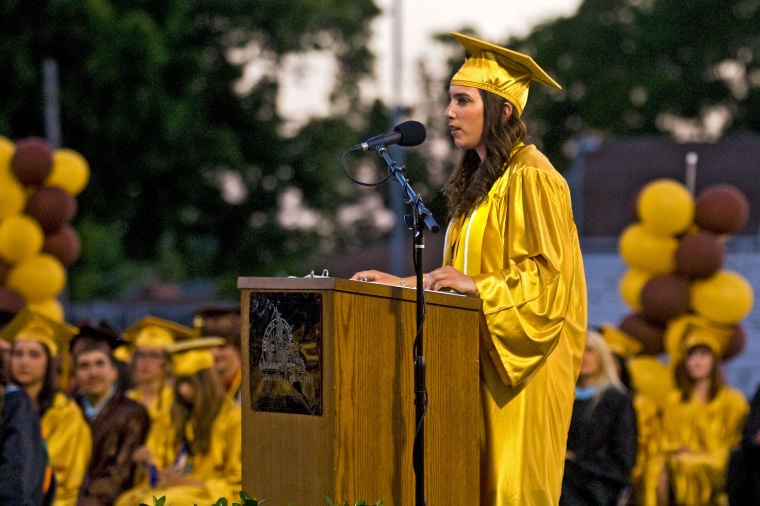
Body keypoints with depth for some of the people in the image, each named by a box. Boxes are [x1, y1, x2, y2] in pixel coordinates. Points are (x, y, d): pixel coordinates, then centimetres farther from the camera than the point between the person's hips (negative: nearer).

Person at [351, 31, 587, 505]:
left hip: (522, 361, -9)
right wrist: (402, 283, 12)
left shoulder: (532, 179, -12)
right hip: (483, 356, 9)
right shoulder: (480, 179, 17)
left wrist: (477, 287, -25)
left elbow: (547, 276, -16)